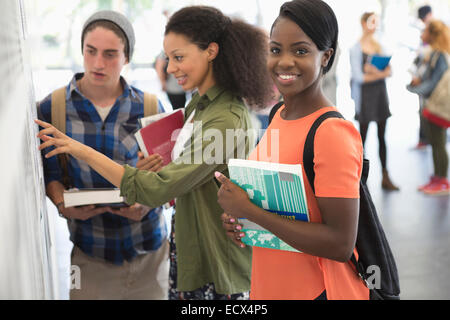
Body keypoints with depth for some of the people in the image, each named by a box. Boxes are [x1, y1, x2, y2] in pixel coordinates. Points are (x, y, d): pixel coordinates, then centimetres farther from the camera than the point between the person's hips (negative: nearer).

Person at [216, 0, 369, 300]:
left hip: (318, 290, -7)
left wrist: (249, 210, -22)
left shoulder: (332, 133, -23)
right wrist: (238, 214, -4)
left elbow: (341, 245, -25)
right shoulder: (279, 115, 1)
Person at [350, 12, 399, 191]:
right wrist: (380, 74, -16)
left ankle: (385, 178, 13)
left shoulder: (378, 45, 9)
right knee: (363, 136, 4)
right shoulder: (356, 48, -8)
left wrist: (374, 71, -13)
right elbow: (357, 77, -14)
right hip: (364, 94, -6)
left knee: (382, 136, 8)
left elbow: (388, 71, 7)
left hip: (380, 91, 6)